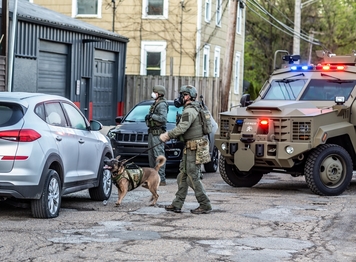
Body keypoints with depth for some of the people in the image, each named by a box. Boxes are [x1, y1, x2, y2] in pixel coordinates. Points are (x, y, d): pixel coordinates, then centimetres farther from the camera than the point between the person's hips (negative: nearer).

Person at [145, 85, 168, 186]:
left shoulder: (162, 105, -12)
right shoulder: (155, 104, 19)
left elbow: (163, 118, -24)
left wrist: (152, 116, -16)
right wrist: (148, 117, 10)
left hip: (158, 132, -11)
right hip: (152, 132, 11)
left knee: (159, 156, -12)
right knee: (151, 155, 13)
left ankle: (161, 179, -13)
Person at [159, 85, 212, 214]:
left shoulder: (189, 111, -15)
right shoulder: (192, 109, 18)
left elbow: (181, 128, -24)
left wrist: (167, 135, -13)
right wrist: (169, 135, 13)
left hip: (194, 149, -10)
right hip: (190, 148, 10)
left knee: (193, 178, -6)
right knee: (182, 176, 12)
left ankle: (205, 205, -2)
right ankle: (177, 205, 16)